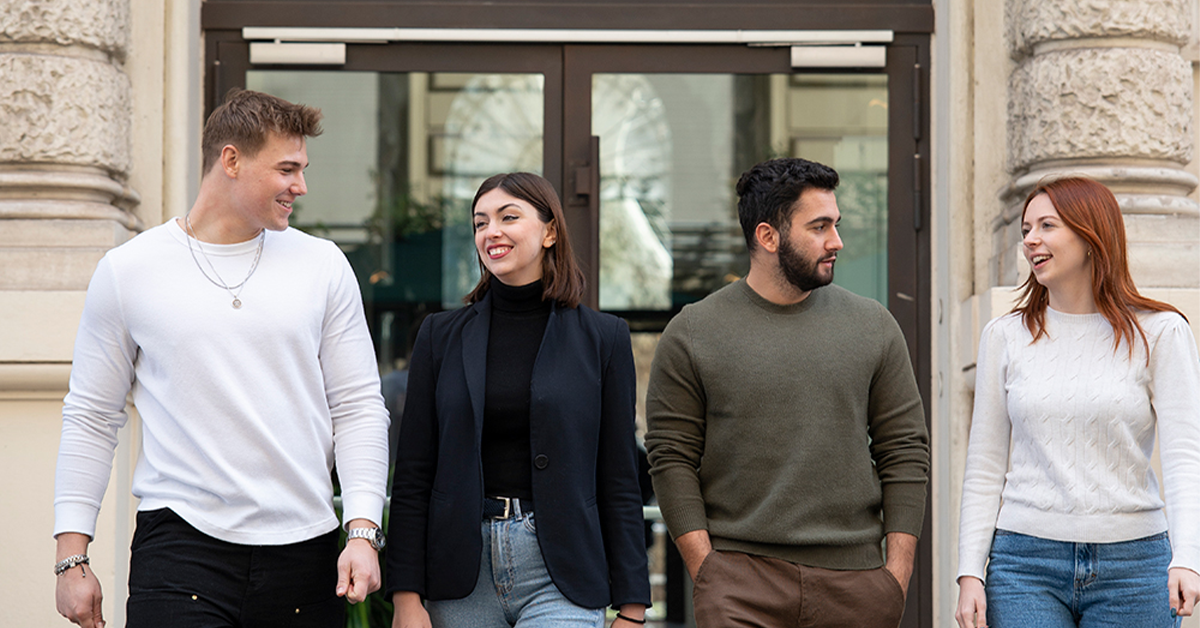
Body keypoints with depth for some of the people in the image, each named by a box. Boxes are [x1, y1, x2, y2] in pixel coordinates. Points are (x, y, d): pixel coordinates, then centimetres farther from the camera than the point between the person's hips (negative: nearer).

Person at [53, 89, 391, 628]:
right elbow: (90, 418, 6)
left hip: (304, 551, 2)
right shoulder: (127, 271, 3)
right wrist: (71, 556, 1)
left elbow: (358, 407, 7)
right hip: (180, 541, -2)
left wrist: (363, 530, -3)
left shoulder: (323, 266, 7)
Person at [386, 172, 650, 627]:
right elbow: (412, 475, 6)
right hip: (461, 570, 2)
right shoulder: (441, 335, 8)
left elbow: (619, 479, 4)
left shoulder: (602, 337, 4)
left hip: (559, 575, -2)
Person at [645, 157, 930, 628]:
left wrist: (898, 570, 1)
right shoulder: (692, 333, 3)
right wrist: (705, 571, -8)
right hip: (738, 576, -2)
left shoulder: (873, 326, 10)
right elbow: (671, 457, 1)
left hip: (854, 581, 2)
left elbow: (905, 452, 9)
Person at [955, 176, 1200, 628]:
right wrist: (970, 573, 0)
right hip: (1025, 564, 1)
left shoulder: (1159, 334, 1)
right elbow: (984, 470, 8)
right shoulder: (1005, 337, 7)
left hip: (1133, 562, -1)